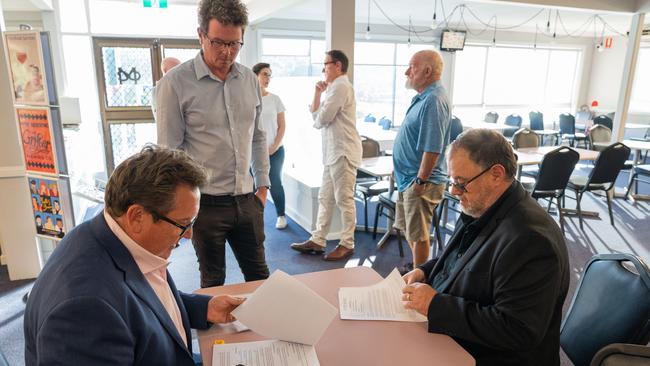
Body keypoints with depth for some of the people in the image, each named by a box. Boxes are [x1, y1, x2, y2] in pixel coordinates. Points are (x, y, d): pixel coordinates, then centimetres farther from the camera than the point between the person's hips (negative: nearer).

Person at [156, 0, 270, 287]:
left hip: (247, 200, 4)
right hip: (206, 204, -4)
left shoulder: (250, 79, 5)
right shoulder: (176, 83, -10)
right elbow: (169, 152, -8)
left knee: (259, 274, 17)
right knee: (213, 281, 13)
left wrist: (263, 185, 11)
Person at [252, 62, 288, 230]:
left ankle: (281, 215, 18)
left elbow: (282, 126, 5)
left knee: (275, 183, 4)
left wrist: (274, 147, -6)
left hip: (275, 150, 1)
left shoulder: (275, 99, 4)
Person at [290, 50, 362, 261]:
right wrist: (317, 93, 4)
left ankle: (347, 245, 7)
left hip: (343, 152, -10)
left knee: (344, 200, -3)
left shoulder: (341, 86, -11)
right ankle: (317, 241, 20)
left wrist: (316, 118, 7)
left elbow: (321, 119, -16)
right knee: (325, 198, 12)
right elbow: (315, 114, 15)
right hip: (333, 152, 10)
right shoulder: (334, 87, 21)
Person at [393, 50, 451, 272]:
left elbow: (432, 148, -26)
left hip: (420, 181, -11)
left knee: (417, 234, 2)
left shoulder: (434, 101, -21)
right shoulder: (423, 97, 12)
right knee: (408, 228, 22)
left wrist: (420, 180, -23)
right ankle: (416, 269, 38)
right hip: (408, 178, 11)